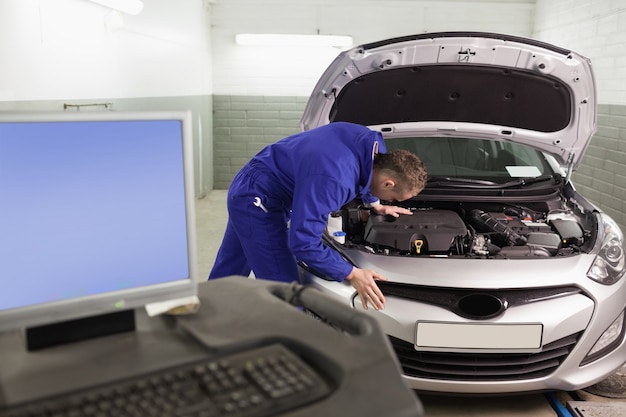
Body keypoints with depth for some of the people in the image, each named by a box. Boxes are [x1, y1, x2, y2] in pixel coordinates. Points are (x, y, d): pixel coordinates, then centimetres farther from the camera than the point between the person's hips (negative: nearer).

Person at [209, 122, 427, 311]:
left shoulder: (372, 143, -9)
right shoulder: (332, 180, -36)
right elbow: (303, 243, -31)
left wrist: (376, 205, 29)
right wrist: (352, 274, -25)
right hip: (255, 199, -9)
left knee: (228, 273, 22)